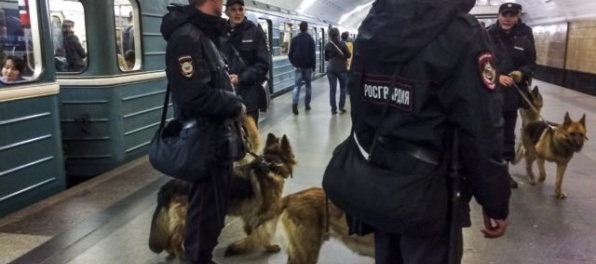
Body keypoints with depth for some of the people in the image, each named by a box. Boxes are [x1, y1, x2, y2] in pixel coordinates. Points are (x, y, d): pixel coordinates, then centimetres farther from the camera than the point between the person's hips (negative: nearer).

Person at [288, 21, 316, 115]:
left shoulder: (294, 39, 3)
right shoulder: (310, 39, -5)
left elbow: (290, 53, 5)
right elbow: (313, 54, -8)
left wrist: (294, 63, 18)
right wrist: (314, 66, -2)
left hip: (298, 66, 2)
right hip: (308, 66, -1)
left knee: (297, 85, 0)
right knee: (308, 85, 11)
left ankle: (294, 103, -22)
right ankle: (307, 104, 14)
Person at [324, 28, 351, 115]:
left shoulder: (327, 46, -2)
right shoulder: (342, 44, -10)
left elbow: (326, 58, 9)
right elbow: (349, 55, -7)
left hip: (331, 69, 2)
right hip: (342, 69, -2)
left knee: (332, 89, 3)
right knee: (343, 88, 12)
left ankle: (333, 108, 3)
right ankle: (341, 107, 11)